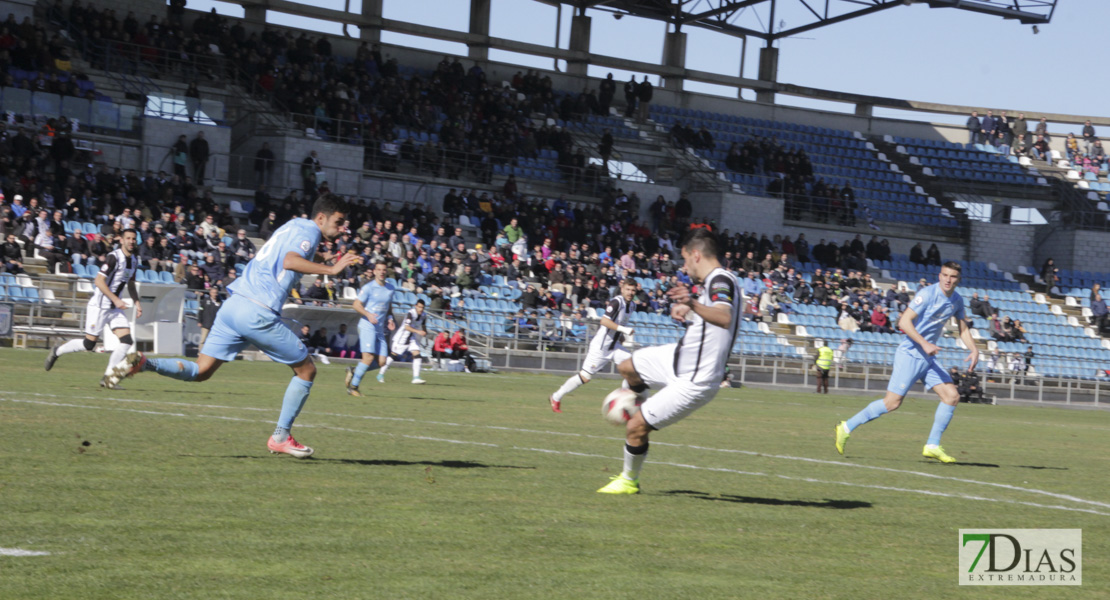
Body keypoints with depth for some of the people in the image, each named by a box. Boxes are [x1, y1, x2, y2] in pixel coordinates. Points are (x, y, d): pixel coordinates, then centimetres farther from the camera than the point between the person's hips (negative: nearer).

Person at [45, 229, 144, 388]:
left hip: (115, 308, 8)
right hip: (99, 307, -8)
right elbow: (99, 281, -22)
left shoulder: (134, 260, 9)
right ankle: (57, 351, 21)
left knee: (127, 341, -8)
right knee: (89, 344, -4)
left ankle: (108, 377, 0)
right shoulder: (114, 257, -18)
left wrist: (137, 302, 12)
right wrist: (116, 300, -24)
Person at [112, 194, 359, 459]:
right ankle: (281, 436, 10)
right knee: (307, 369, 7)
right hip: (258, 313, -8)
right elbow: (290, 261, -23)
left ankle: (143, 363, -11)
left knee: (200, 371, 9)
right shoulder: (308, 231, -4)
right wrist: (330, 269, -25)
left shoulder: (294, 226, 23)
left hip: (233, 305, 8)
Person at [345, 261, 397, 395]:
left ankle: (353, 370, 17)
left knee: (382, 361, -3)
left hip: (380, 329, 6)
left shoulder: (390, 288, 14)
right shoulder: (368, 287, -3)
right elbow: (357, 305, -4)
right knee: (369, 357, -19)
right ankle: (353, 386, -7)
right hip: (367, 326, -6)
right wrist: (368, 314, -20)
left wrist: (390, 319, 8)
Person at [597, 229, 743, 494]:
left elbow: (725, 318, -48)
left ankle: (629, 480, 19)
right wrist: (689, 311, 23)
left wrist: (694, 304, -63)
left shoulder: (721, 281, -26)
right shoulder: (717, 281, 6)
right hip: (679, 358, 10)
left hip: (693, 382, -10)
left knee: (635, 428, -3)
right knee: (627, 368, 25)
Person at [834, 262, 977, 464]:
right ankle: (847, 428, 4)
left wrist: (973, 349, 6)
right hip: (910, 354, -7)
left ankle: (932, 446, 2)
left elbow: (963, 327, 22)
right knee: (892, 402, -11)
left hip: (928, 357, 8)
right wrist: (924, 343, -28)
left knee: (952, 395, -5)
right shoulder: (927, 294, -16)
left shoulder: (956, 300, 8)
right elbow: (904, 321, -20)